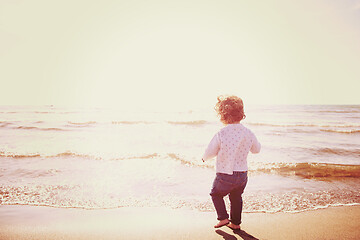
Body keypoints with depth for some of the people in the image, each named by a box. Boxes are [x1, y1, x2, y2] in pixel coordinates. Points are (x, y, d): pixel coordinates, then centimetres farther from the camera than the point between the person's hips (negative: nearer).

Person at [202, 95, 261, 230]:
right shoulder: (248, 133, -9)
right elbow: (256, 149, 9)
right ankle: (236, 223, 37)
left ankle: (223, 218, 17)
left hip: (225, 176, -4)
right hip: (242, 175, 4)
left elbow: (209, 153, -10)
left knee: (216, 193, 24)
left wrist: (205, 158, 13)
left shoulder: (221, 134, -22)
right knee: (236, 197, 27)